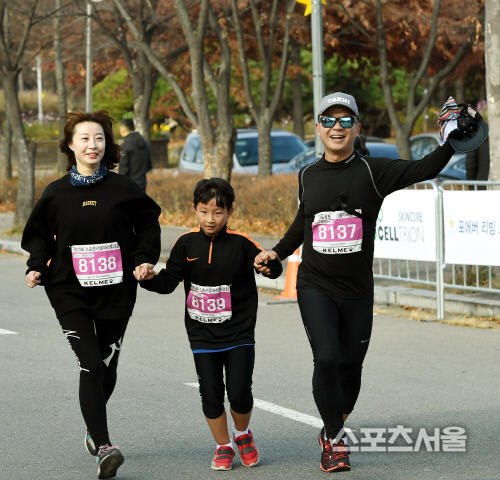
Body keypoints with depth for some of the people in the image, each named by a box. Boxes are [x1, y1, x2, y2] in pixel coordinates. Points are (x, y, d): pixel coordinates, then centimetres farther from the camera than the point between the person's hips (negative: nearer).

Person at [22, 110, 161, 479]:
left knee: (107, 367, 10)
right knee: (90, 365, -14)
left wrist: (145, 259, -3)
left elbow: (148, 223, 10)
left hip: (116, 292, 1)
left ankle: (94, 430, 37)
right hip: (70, 292, -1)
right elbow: (40, 234, 14)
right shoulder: (56, 193, 3)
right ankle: (103, 447, -17)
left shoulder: (123, 189, 0)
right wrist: (37, 267, -1)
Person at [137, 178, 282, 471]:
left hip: (239, 334, -2)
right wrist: (150, 279, -19)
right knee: (211, 395, 2)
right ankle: (223, 446, 22)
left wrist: (270, 264, -33)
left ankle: (243, 435, 24)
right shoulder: (187, 244, -1)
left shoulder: (241, 243, -8)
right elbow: (169, 281, 1)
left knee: (239, 392, -7)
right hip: (203, 336, 2)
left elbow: (273, 268, -10)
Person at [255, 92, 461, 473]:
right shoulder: (308, 176, 5)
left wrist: (451, 142, -29)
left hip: (357, 291, 0)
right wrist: (277, 253, 20)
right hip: (315, 287, 0)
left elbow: (424, 169, -16)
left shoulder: (372, 171, -4)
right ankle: (336, 440, 2)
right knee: (327, 359, -16)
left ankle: (332, 434, 33)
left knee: (351, 368, 8)